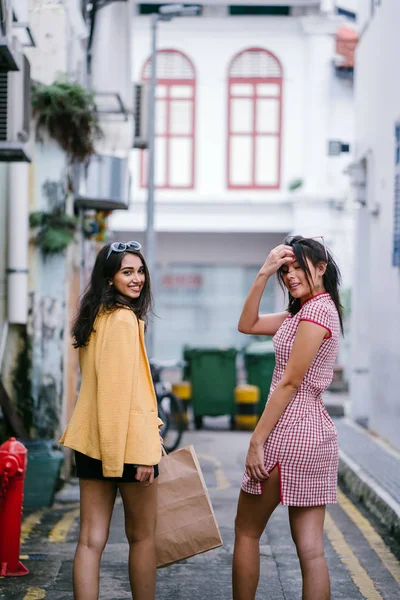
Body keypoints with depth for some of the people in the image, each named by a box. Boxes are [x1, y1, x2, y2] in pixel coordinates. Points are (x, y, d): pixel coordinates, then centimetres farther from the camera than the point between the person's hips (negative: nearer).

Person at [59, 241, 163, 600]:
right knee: (141, 536, 7)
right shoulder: (124, 319, -14)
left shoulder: (95, 317, 13)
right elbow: (124, 388, -19)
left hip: (90, 439, 8)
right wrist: (142, 452, -18)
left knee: (91, 539, 5)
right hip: (129, 440, -8)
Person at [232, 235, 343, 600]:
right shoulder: (301, 312, 16)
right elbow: (248, 325, 17)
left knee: (247, 531, 7)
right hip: (316, 434, 9)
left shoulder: (317, 310, -13)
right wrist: (264, 274, 6)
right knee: (310, 547, 4)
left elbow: (289, 383, -16)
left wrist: (257, 441, -15)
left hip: (289, 433, -9)